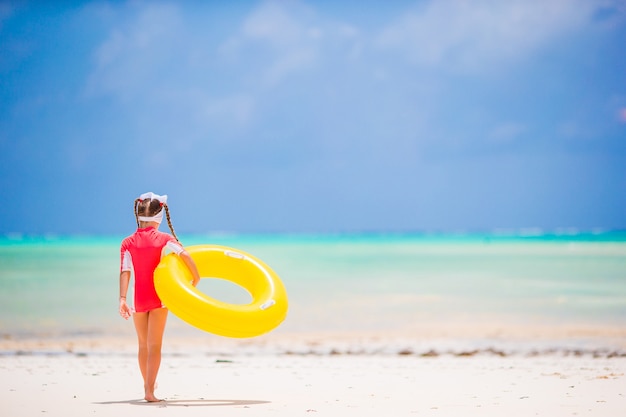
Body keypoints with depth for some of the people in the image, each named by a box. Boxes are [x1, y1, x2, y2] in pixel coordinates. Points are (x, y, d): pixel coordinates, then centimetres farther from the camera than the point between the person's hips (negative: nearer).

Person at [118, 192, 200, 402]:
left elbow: (125, 272, -8)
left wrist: (122, 299, -14)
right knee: (154, 345, -2)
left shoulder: (128, 243, 0)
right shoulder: (165, 239, -4)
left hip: (139, 300, 2)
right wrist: (196, 278, -6)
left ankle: (147, 385, 33)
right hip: (159, 297, -2)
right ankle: (149, 390, -14)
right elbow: (185, 256, -18)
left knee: (143, 345, 18)